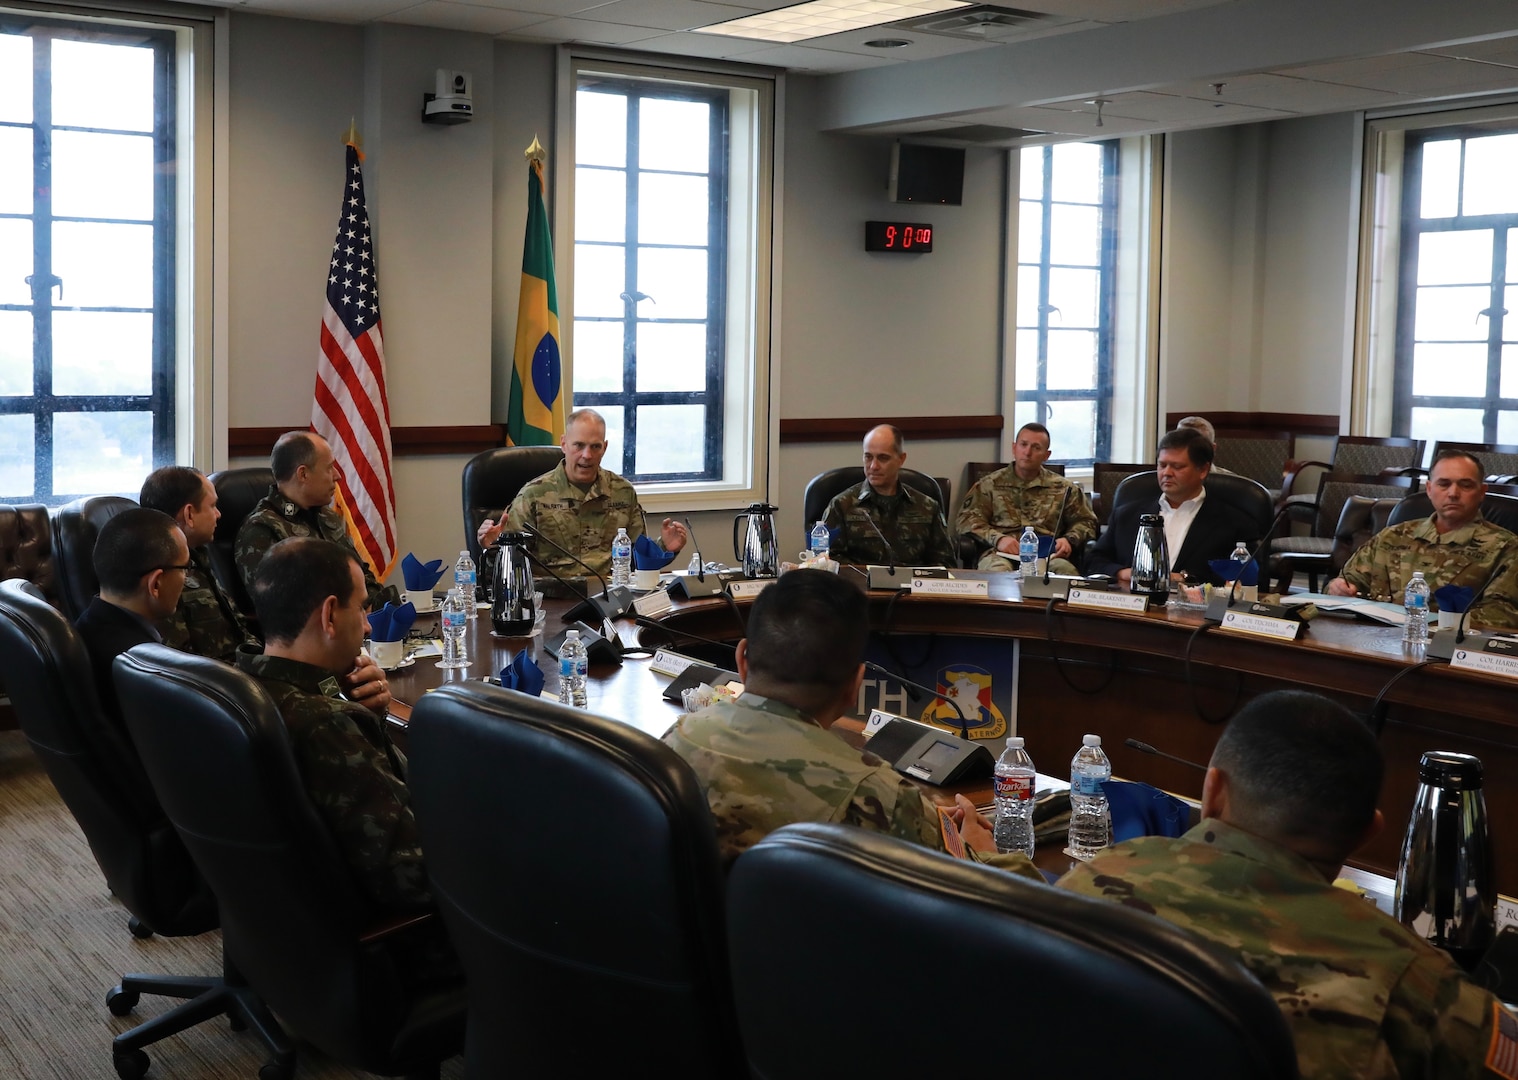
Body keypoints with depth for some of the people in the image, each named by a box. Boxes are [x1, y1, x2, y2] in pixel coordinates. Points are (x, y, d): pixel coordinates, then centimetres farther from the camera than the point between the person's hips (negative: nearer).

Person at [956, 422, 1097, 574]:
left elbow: (1086, 521, 21)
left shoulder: (1063, 488, 20)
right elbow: (967, 519, 6)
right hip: (1001, 554, -1)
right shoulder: (990, 485, 16)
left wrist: (1069, 540, -2)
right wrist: (997, 538, -12)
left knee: (1066, 569, -35)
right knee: (997, 570, -39)